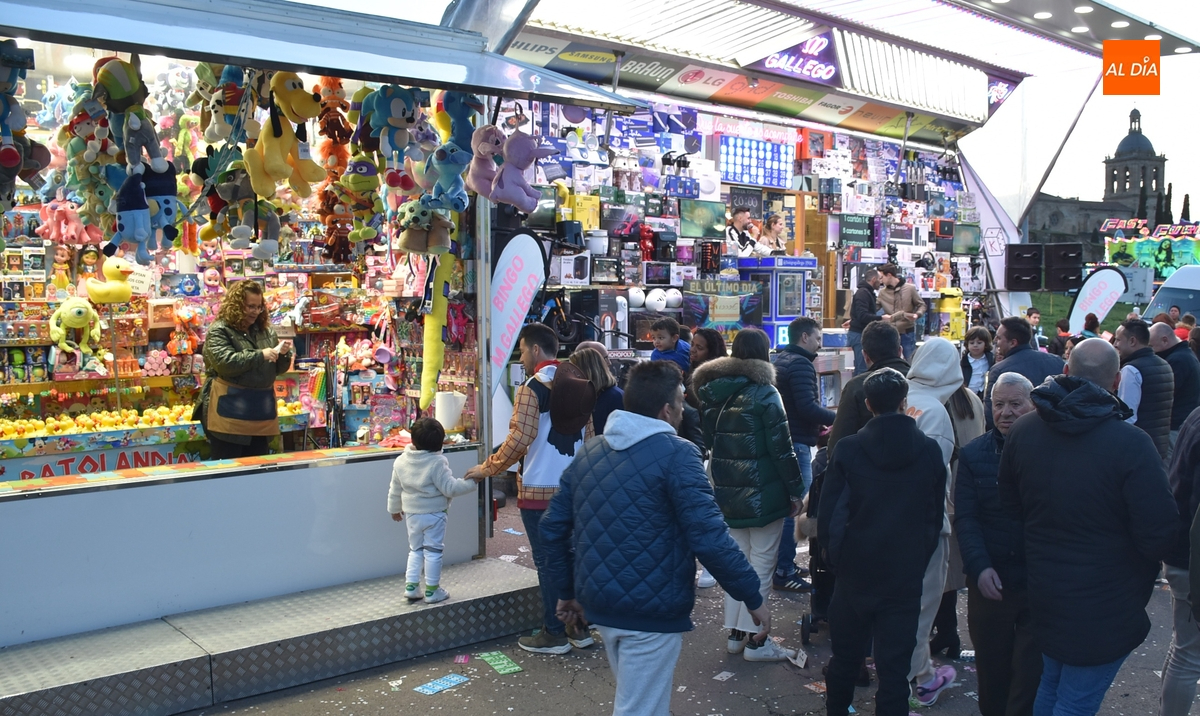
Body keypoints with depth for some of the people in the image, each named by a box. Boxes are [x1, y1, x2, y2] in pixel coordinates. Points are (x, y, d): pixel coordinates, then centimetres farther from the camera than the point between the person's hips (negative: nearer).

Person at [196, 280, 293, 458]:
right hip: (229, 413, -6)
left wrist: (284, 354, -5)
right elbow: (225, 363, -21)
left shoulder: (265, 331, 13)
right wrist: (260, 355, -21)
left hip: (261, 412, 6)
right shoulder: (219, 331, -5)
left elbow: (278, 369, 16)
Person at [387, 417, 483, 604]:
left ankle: (411, 587, 18)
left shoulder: (401, 461, -3)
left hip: (412, 514, 5)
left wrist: (395, 508, 23)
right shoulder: (437, 462, -21)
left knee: (415, 550, 19)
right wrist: (472, 482, -13)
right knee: (433, 551, 4)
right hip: (434, 514, -5)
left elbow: (395, 490, 8)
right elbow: (450, 488, -21)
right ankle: (432, 591, 10)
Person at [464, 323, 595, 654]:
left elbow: (519, 440, -20)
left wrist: (486, 468, -9)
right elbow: (588, 436, 13)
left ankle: (554, 634, 11)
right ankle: (579, 627, 22)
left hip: (539, 490, -7)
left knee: (548, 562, 3)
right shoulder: (578, 386, 8)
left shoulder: (531, 388, -14)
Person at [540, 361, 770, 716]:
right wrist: (752, 596, -10)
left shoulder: (589, 451, 7)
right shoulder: (675, 453, -14)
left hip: (599, 601, 7)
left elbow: (553, 526, 11)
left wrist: (567, 590, 21)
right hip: (650, 609, -7)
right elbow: (708, 536, -19)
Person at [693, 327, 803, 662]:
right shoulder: (764, 393, -14)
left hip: (727, 492, 6)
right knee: (761, 565, 2)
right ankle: (754, 641, 7)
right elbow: (781, 448, -14)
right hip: (763, 493, -6)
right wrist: (796, 490, -6)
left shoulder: (711, 392, 6)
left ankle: (735, 632, 22)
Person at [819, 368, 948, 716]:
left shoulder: (848, 449, -9)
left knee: (845, 656, 17)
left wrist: (831, 555, 7)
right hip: (906, 573, 0)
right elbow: (936, 514, 5)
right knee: (894, 665, 4)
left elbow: (828, 512, -8)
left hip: (856, 569, 0)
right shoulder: (930, 450, -3)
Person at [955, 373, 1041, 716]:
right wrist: (980, 568, -15)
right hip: (991, 582, 2)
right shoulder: (973, 454, 2)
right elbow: (965, 518, -1)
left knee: (1031, 674, 3)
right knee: (991, 671, 14)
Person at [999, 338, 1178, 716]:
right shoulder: (1131, 444, -23)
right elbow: (1159, 536, -21)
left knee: (1051, 685, 24)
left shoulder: (1022, 430, -5)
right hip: (1104, 607, -6)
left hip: (1043, 591, 6)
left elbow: (1009, 502, 7)